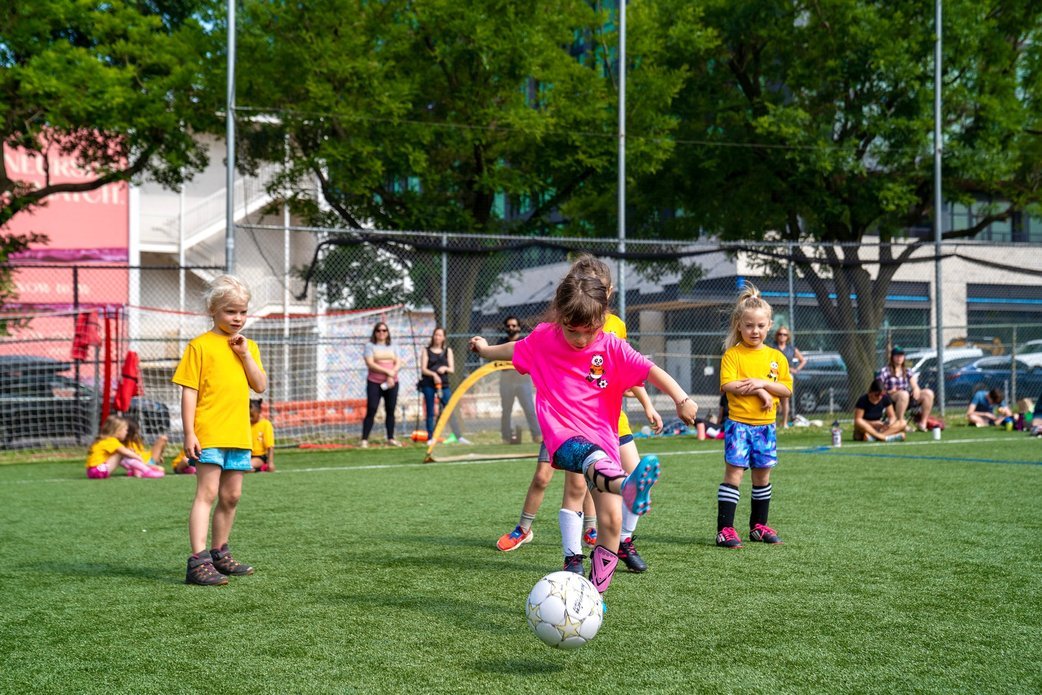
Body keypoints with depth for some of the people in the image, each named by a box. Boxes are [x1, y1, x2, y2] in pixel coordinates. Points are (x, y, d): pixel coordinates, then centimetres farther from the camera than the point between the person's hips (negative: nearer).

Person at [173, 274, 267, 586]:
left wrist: (245, 354, -6)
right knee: (207, 493, -13)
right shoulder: (200, 346, -4)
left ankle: (219, 554, 26)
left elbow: (260, 386, 5)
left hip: (238, 434, 6)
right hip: (208, 434, -6)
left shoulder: (247, 346, 13)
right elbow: (189, 392, -7)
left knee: (231, 496, 12)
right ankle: (198, 561, -17)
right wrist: (189, 433, -12)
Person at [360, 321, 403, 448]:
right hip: (374, 383, -4)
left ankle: (391, 439, 14)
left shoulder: (393, 347, 14)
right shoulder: (370, 346, 2)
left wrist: (391, 375, -13)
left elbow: (398, 363, 5)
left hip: (392, 383, 4)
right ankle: (364, 440, -9)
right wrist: (387, 371, -16)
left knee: (390, 411, 6)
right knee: (371, 411, -8)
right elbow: (370, 364, -10)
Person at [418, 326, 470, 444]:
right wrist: (434, 374, -20)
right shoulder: (426, 351, 7)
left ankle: (458, 437, -7)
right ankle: (430, 437, 8)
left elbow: (452, 369, 7)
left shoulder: (448, 351, 12)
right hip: (428, 385, -1)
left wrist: (445, 368, -15)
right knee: (430, 412, 2)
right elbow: (423, 369, -2)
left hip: (444, 384, 1)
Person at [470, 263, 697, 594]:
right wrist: (486, 349, 44)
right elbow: (514, 349, 26)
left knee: (611, 520, -6)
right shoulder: (543, 339, 4)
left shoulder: (612, 347, 0)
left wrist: (681, 399, -27)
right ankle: (627, 488, -75)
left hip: (602, 437, 2)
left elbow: (651, 371, -11)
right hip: (563, 436, -2)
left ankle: (595, 592, 10)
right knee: (590, 457, -40)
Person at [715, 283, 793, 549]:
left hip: (766, 425, 4)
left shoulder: (776, 357, 7)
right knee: (734, 472, -7)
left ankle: (758, 525, 25)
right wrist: (758, 391, -17)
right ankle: (725, 529, -7)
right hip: (738, 422, -4)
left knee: (763, 475, 12)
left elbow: (786, 389, 1)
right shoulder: (732, 354, -4)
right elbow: (728, 385, -16)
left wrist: (762, 382, -13)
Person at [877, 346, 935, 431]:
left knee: (928, 393, -13)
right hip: (891, 401, -6)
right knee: (904, 394, -39)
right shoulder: (884, 372, 1)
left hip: (908, 399, 6)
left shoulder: (908, 371, 17)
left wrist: (916, 390, -15)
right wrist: (890, 392, -21)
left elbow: (915, 386, 9)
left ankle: (923, 423, -13)